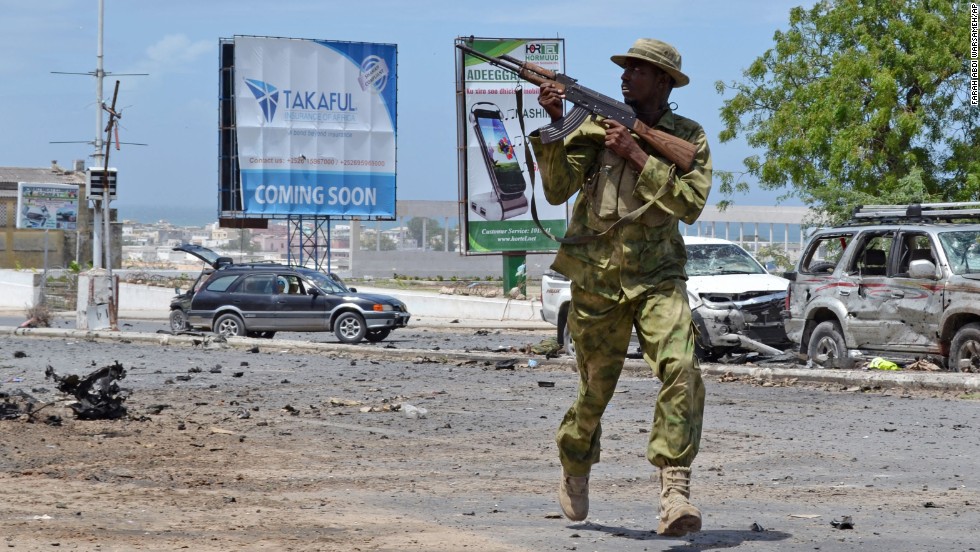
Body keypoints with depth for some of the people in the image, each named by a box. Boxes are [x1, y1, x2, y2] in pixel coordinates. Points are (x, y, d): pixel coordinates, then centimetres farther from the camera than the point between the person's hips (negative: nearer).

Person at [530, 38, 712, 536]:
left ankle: (674, 491, -28)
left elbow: (690, 204, -12)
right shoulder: (595, 126, 3)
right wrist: (555, 125, -15)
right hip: (596, 278, 1)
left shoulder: (689, 137, 2)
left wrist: (638, 155, -17)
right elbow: (557, 190, -5)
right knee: (595, 388, 10)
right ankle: (574, 470, 39)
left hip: (657, 277, -1)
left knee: (680, 369, -24)